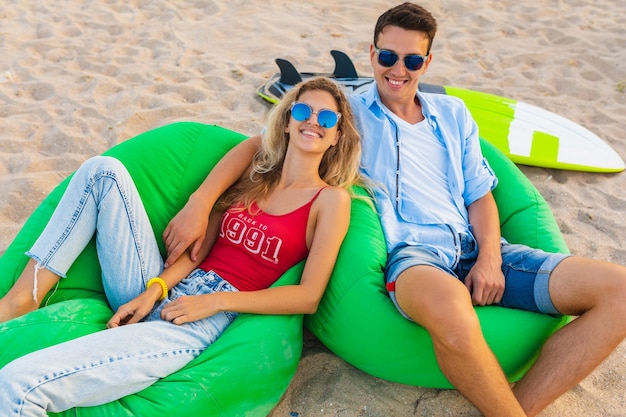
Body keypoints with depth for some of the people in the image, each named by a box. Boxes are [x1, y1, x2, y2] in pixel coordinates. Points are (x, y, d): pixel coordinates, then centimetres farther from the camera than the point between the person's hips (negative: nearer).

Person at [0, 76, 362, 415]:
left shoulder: (332, 198, 1)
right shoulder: (253, 177, 16)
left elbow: (309, 296, -7)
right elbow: (200, 246, 10)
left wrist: (215, 301, -13)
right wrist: (155, 288, -8)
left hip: (207, 319, -7)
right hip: (161, 291, 7)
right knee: (104, 170, -8)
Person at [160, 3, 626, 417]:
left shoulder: (453, 113, 22)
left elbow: (480, 194, 19)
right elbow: (261, 144, 5)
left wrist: (489, 257, -2)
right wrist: (199, 202, -10)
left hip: (474, 249, 6)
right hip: (410, 253, -5)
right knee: (449, 305, -44)